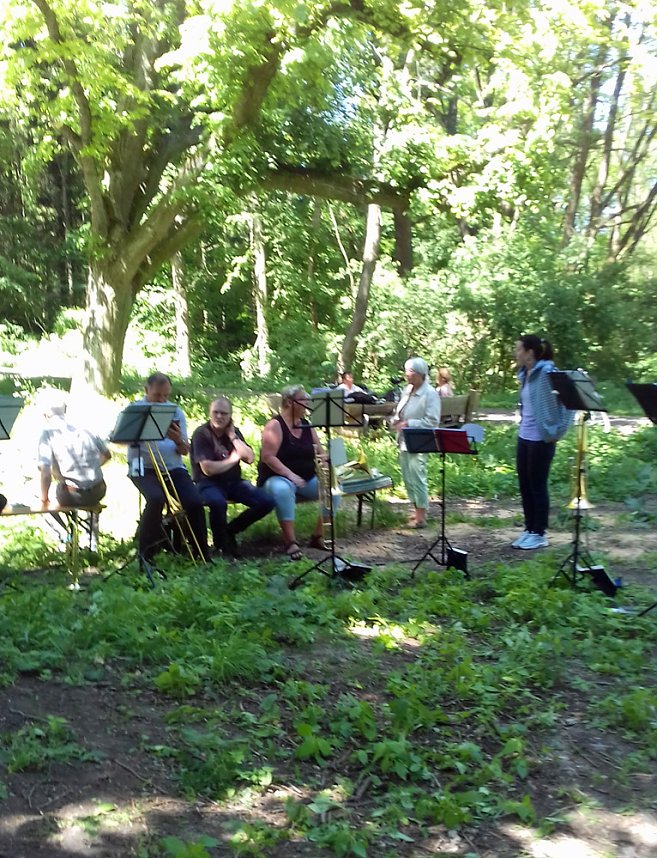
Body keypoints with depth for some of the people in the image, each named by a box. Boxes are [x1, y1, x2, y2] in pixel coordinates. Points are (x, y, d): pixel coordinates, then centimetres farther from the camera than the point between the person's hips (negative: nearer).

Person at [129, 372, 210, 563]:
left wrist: (178, 440, -14)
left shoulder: (176, 412, 10)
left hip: (173, 468, 3)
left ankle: (202, 553, -2)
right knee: (156, 498, -32)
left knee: (195, 501, -20)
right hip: (145, 469, -3)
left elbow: (185, 451, 8)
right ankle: (146, 553, -13)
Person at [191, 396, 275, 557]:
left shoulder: (234, 432, 9)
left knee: (267, 502, -14)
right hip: (208, 484, -6)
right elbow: (208, 469, -18)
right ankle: (222, 543, -10)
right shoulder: (201, 434, -9)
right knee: (218, 502, -40)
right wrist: (233, 459, -6)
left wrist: (232, 436, -7)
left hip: (233, 482, 6)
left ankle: (230, 530, 7)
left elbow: (250, 458, -4)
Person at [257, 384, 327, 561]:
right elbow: (268, 457, -19)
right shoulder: (275, 425, -10)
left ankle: (318, 536, -8)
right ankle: (291, 542, -32)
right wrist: (290, 474, -28)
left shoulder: (307, 426, 10)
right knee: (282, 489, -40)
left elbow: (321, 454, 12)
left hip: (307, 480, 6)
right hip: (278, 478, -6)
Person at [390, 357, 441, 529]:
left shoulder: (430, 394, -12)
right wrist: (395, 421, 1)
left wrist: (408, 424, -20)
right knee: (408, 478, 14)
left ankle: (421, 517, 5)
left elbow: (432, 421, -17)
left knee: (417, 479, -4)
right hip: (404, 440, 8)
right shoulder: (407, 390, 10)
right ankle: (417, 510, 27)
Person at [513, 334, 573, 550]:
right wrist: (522, 426, 12)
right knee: (524, 485, 12)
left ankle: (540, 534, 13)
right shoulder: (525, 375, 9)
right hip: (524, 437, 8)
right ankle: (529, 530, 24)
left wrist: (558, 430, -17)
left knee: (537, 486, 1)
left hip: (541, 439, -8)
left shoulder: (547, 373, -16)